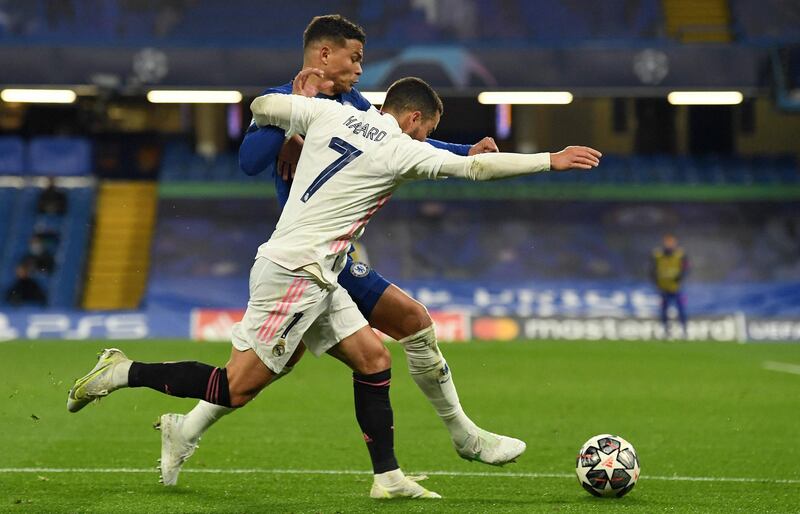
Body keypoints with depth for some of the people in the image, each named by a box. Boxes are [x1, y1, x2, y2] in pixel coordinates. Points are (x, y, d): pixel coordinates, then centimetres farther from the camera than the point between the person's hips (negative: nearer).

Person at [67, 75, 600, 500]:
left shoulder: (329, 113, 6)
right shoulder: (401, 151, -10)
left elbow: (261, 107, 10)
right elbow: (477, 167, -9)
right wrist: (551, 160, -2)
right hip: (293, 273, -9)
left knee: (373, 358, 8)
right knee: (235, 388, -6)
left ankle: (388, 476, 9)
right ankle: (126, 373, -1)